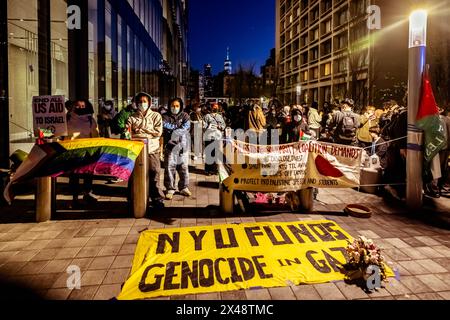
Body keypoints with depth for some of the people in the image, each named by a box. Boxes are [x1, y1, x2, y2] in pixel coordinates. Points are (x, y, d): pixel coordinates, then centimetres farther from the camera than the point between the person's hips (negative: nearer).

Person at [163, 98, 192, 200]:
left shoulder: (185, 116, 10)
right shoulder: (165, 116, 9)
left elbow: (186, 127, -6)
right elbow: (164, 124, -11)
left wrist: (174, 131, -11)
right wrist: (177, 126, -8)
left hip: (183, 145, 1)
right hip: (170, 145, -1)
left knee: (184, 167, 5)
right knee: (169, 167, -3)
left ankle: (184, 187, 19)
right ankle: (170, 189, 7)